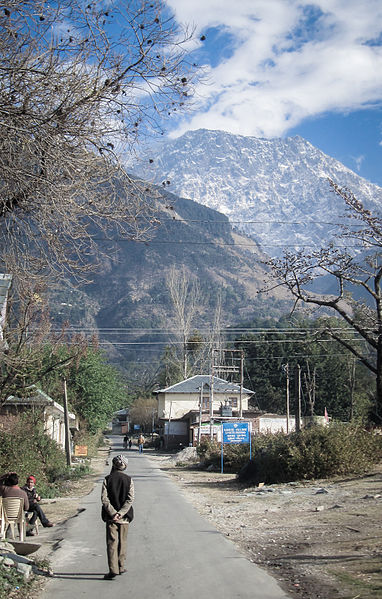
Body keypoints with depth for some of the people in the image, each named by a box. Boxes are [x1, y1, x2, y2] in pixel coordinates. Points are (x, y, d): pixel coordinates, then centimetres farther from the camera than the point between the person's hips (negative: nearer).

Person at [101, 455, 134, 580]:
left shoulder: (107, 479, -4)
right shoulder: (129, 480, -1)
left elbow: (104, 498, -11)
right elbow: (130, 499, -10)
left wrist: (113, 513, -13)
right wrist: (120, 513, -14)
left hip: (110, 517, -1)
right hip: (124, 517, 1)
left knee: (111, 542, -1)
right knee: (122, 542, 15)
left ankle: (113, 570, -9)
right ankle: (121, 567, 22)